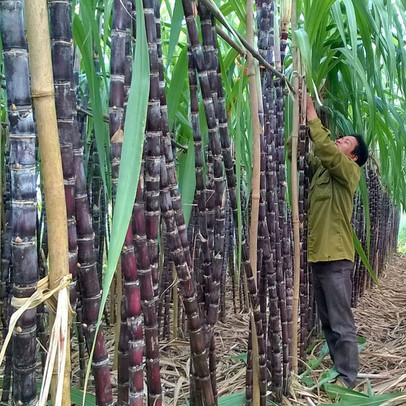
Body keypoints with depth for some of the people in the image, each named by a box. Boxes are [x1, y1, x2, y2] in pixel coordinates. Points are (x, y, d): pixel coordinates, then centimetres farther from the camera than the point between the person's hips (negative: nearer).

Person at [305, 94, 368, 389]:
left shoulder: (349, 171, -7)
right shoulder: (321, 168, 13)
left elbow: (325, 147, -23)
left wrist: (312, 113, -15)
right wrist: (301, 115, 1)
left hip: (336, 257, -8)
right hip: (317, 254, 8)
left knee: (342, 323, 1)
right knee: (327, 321, 17)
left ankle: (348, 377, 12)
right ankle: (337, 368, 30)